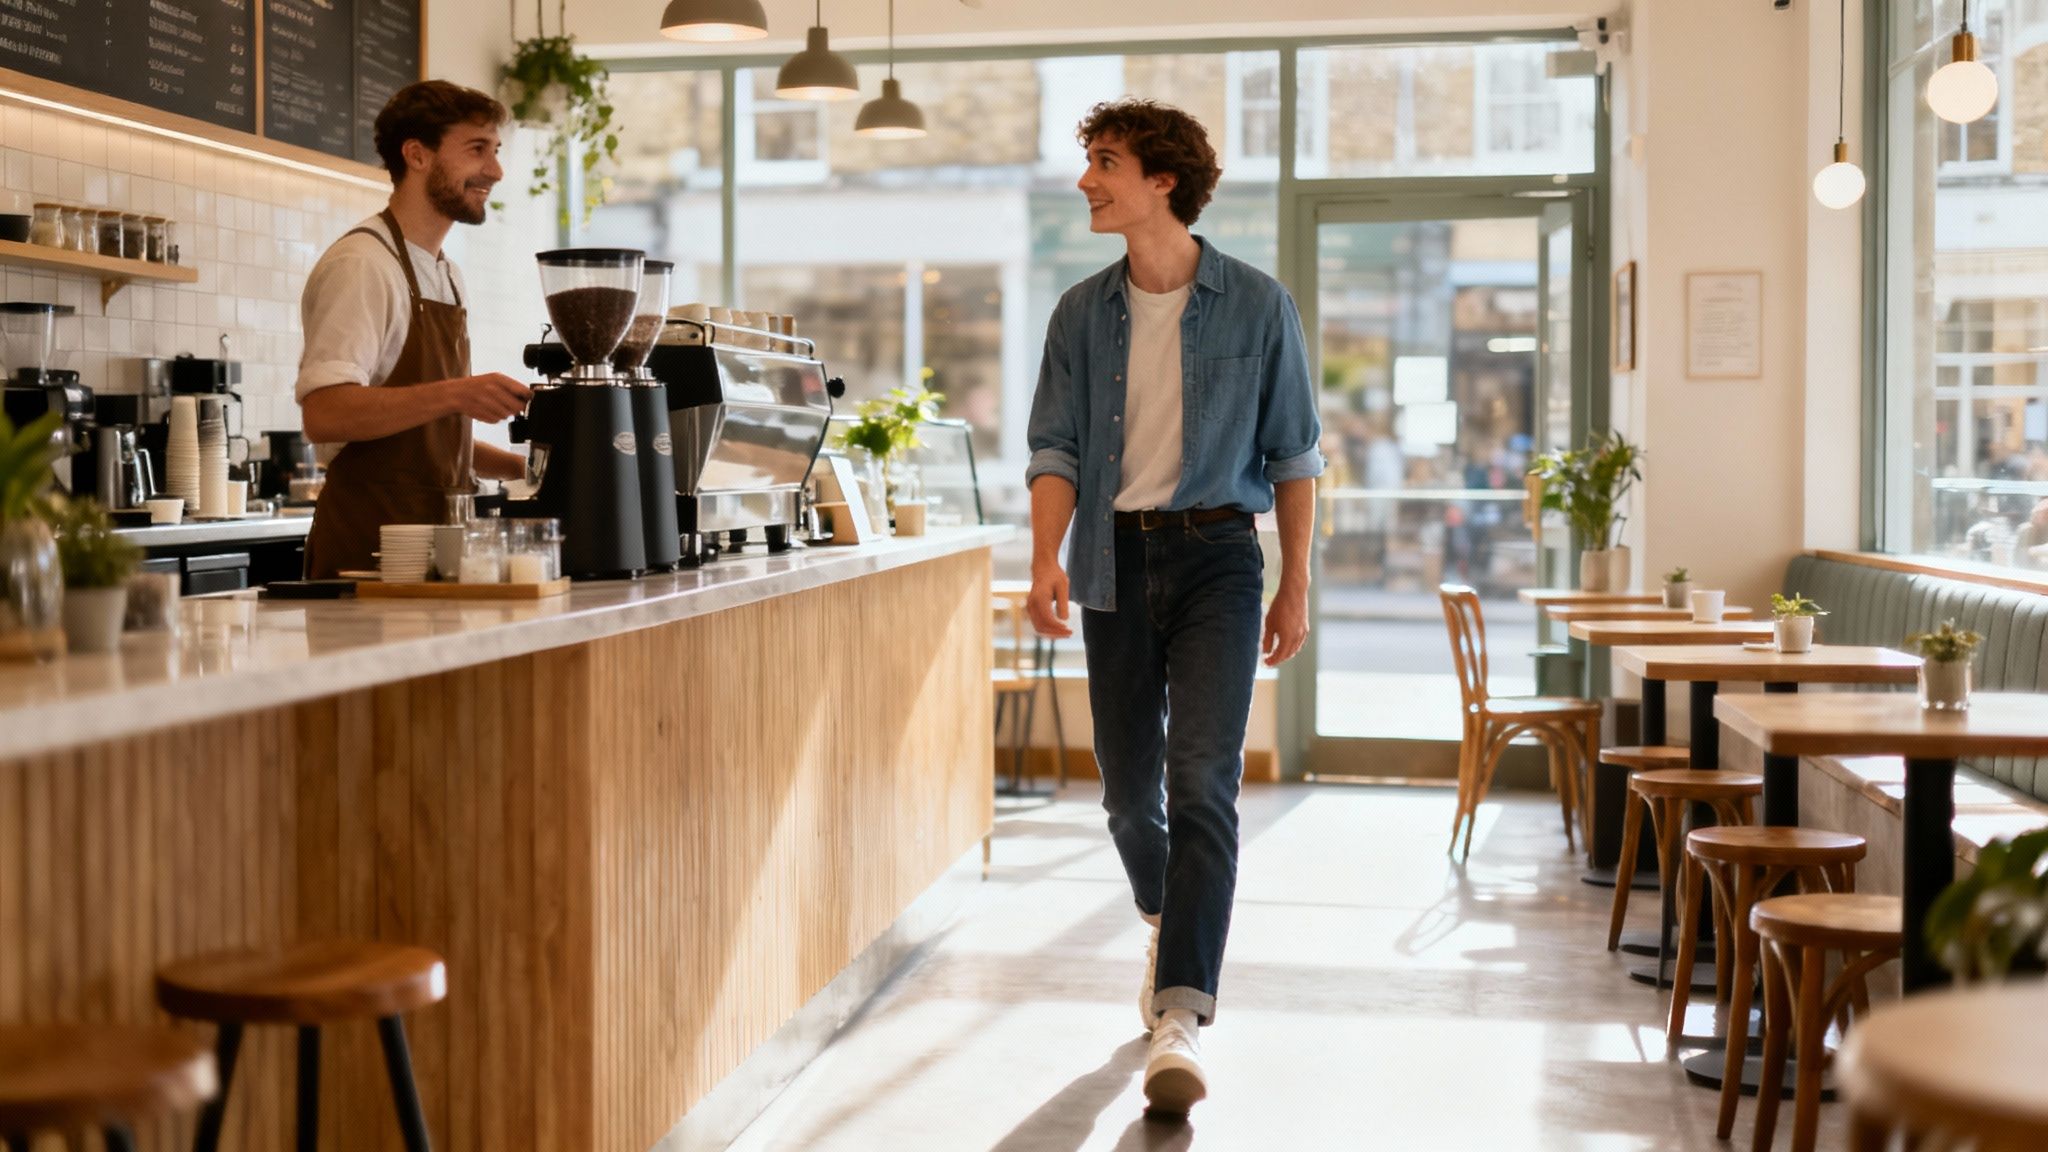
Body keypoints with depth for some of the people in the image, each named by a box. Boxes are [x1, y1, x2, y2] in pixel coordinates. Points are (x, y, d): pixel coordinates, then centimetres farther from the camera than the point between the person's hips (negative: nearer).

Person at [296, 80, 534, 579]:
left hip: (433, 546, 8)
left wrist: (522, 466, 11)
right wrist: (454, 394, -30)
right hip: (369, 551, -8)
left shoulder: (445, 275, 17)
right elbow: (324, 415, -22)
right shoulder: (360, 265, -10)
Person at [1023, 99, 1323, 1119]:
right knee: (1128, 787, 11)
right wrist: (1047, 559, -15)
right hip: (1114, 558, 3)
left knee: (1202, 783, -15)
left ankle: (1181, 1019, -18)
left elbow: (1292, 453, 5)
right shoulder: (1082, 314, 7)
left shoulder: (1256, 306, 0)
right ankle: (1167, 922, 41)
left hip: (1216, 555, -3)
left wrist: (1295, 585, 4)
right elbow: (1056, 449, 2)